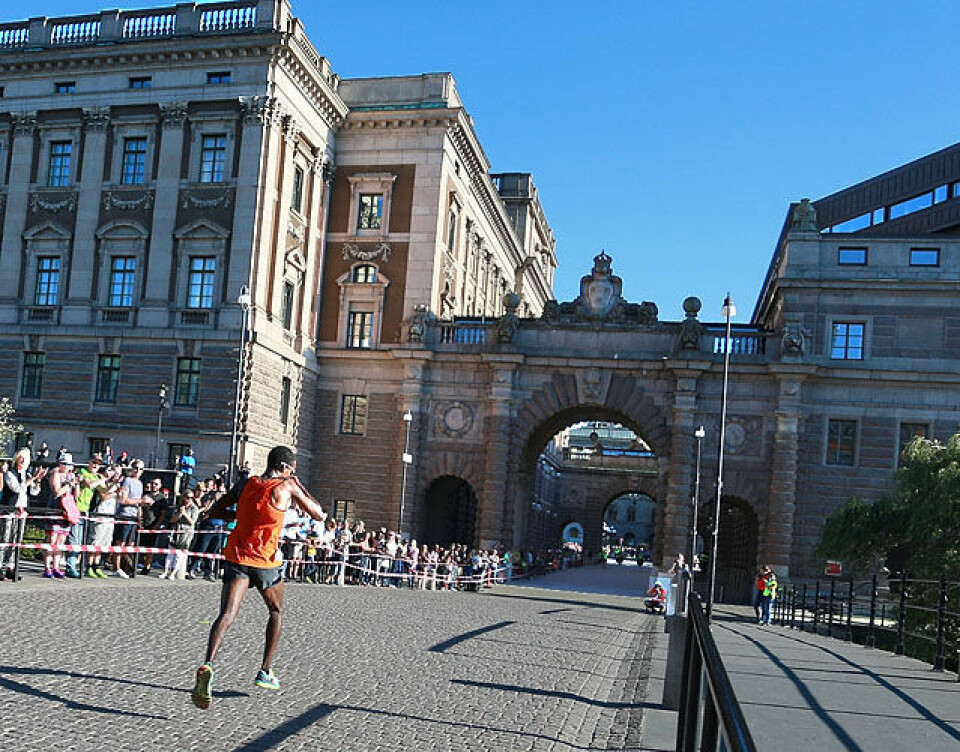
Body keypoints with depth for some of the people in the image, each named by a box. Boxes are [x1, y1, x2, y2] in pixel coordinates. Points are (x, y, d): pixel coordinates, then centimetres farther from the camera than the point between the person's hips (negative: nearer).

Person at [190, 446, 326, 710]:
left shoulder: (245, 484, 9)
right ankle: (266, 671, 23)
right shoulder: (287, 486, -3)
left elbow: (214, 511, 12)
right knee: (276, 611, 22)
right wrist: (299, 486, 15)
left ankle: (207, 666, -34)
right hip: (266, 560, -3)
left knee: (227, 615, -9)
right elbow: (319, 514, 5)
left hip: (236, 555, 3)